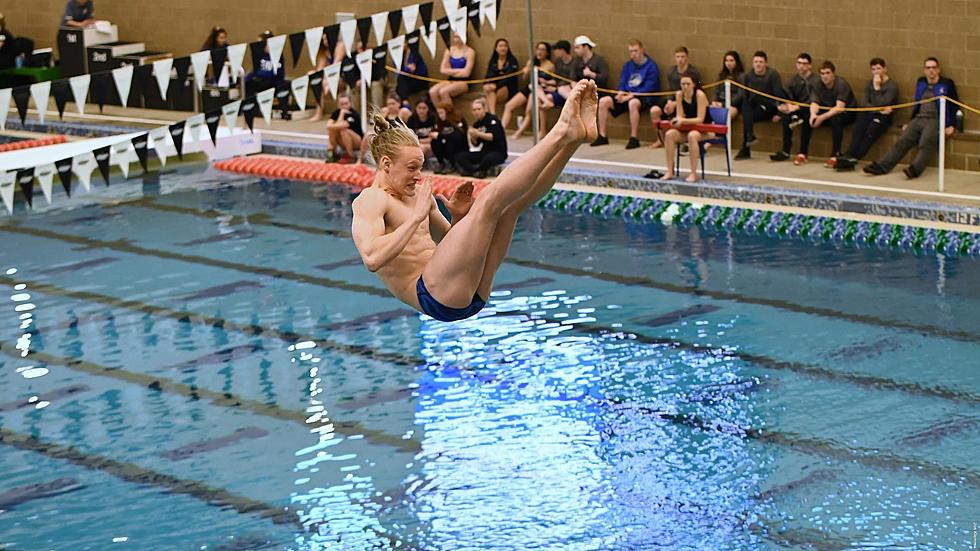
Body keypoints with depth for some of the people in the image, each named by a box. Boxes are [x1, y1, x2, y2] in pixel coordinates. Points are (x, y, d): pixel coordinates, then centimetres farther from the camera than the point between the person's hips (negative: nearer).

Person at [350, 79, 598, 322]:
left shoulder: (416, 193, 23)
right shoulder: (370, 201, -3)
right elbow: (372, 258, -23)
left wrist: (459, 218, 8)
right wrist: (417, 216, -17)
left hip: (470, 295, 9)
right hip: (435, 295, -9)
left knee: (511, 203, 3)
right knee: (489, 199, -18)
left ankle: (574, 136, -14)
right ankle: (562, 131, -20)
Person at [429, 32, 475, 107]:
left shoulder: (469, 51, -3)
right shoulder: (449, 50, 12)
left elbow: (466, 73, -11)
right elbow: (443, 69, 5)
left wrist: (450, 71, -2)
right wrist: (458, 71, -4)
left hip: (463, 82, -5)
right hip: (450, 81, 5)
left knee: (443, 91, -31)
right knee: (432, 91, -23)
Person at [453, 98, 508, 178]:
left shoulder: (492, 119, -9)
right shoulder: (476, 124, 7)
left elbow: (494, 137, -21)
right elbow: (476, 144, 9)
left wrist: (478, 133, -22)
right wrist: (473, 137, -13)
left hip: (498, 152, -6)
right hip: (483, 152, 6)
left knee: (488, 158, -41)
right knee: (459, 157, -8)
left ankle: (470, 170, -12)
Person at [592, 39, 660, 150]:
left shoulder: (651, 66, -4)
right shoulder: (627, 65, 16)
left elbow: (648, 88, -12)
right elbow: (622, 83, 15)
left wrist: (631, 95, -21)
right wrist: (621, 92, -9)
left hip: (644, 97, -7)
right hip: (626, 95, 7)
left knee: (633, 103, -41)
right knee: (603, 101, -12)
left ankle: (634, 139, -34)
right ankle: (602, 137, -9)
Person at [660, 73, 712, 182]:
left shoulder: (700, 95, -18)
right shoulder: (679, 95, -2)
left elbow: (700, 119, -22)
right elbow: (680, 115, 0)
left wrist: (683, 121, -35)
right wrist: (678, 119, -25)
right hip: (688, 129, 5)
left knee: (692, 135, -38)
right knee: (669, 134, -21)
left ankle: (693, 173, -32)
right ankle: (670, 172, -19)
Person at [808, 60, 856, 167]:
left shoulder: (841, 84, -22)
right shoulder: (818, 85, -5)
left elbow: (840, 107, -31)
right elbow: (814, 103, -14)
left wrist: (822, 117, -42)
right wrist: (813, 114, -38)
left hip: (847, 113, -5)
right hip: (827, 111, 5)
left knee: (835, 119, -38)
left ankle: (835, 156, -35)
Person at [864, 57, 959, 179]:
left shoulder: (947, 84, 6)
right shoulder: (921, 82, 21)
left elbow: (954, 106, 4)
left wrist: (951, 125, -6)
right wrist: (910, 123, 20)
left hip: (935, 120, -5)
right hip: (918, 119, 5)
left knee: (927, 142, -32)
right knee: (902, 141, -15)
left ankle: (915, 169, -51)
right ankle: (880, 166, -27)